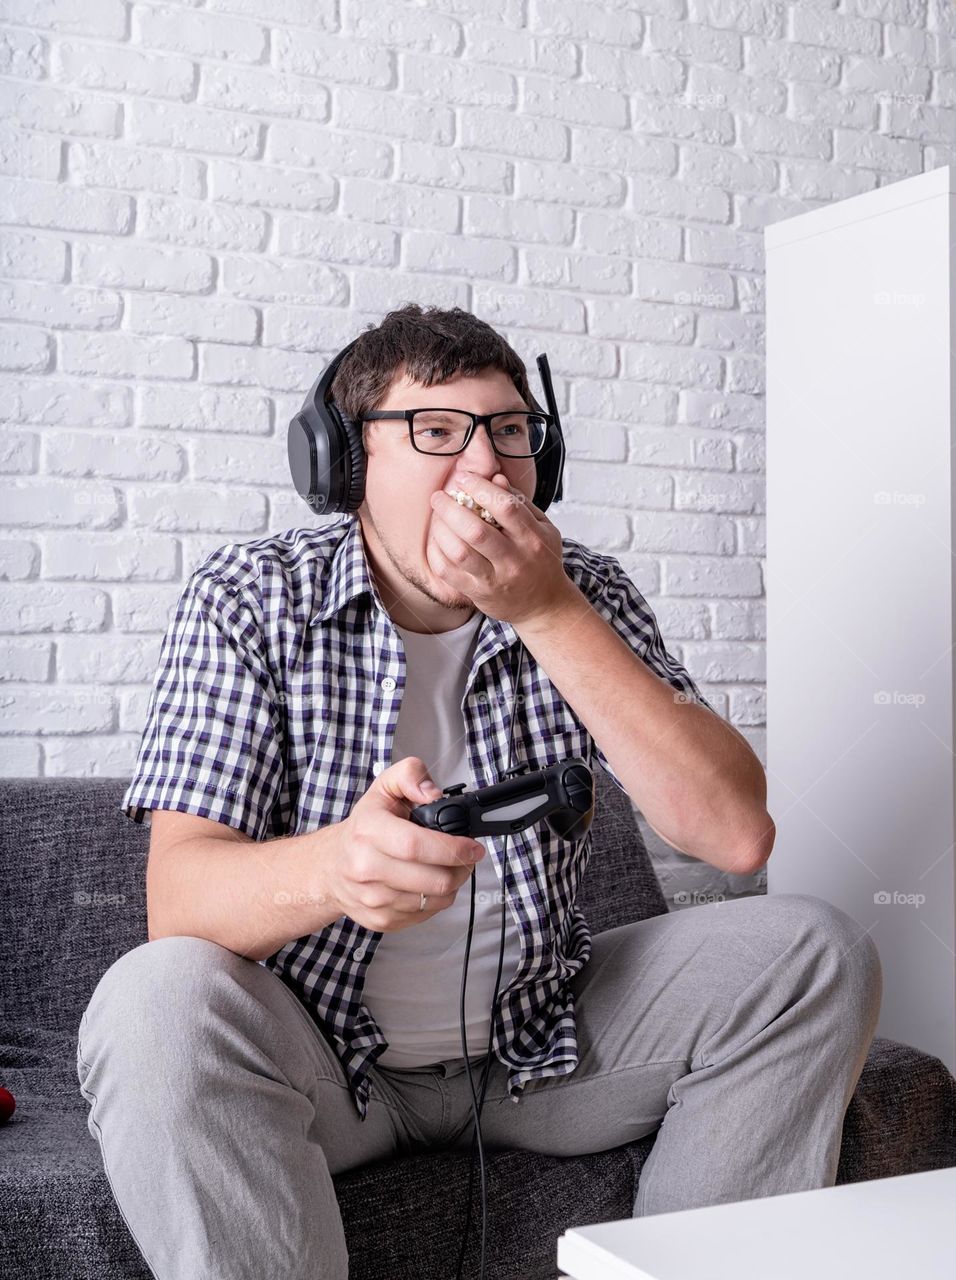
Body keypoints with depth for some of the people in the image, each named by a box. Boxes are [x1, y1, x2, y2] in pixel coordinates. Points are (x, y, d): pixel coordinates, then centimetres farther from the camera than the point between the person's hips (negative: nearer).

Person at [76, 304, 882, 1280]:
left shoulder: (586, 597, -3)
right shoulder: (248, 598, -11)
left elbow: (737, 833, -16)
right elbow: (180, 889, -22)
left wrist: (549, 615, -23)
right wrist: (332, 868, -46)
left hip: (541, 1038, 3)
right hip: (319, 1050, -3)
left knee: (814, 953, -12)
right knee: (153, 1004, -33)